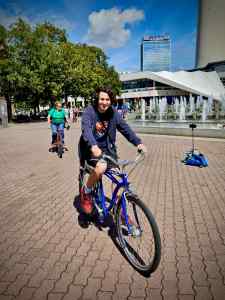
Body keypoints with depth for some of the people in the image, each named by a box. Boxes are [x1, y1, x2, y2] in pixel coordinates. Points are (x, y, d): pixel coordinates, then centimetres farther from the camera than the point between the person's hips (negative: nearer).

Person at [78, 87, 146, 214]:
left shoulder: (113, 112, 0)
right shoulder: (89, 111, -12)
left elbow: (125, 127, -7)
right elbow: (86, 129, -28)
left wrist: (138, 142, -21)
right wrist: (93, 146, -48)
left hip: (107, 148, 5)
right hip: (91, 148, -4)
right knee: (101, 167, -33)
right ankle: (86, 192, -3)